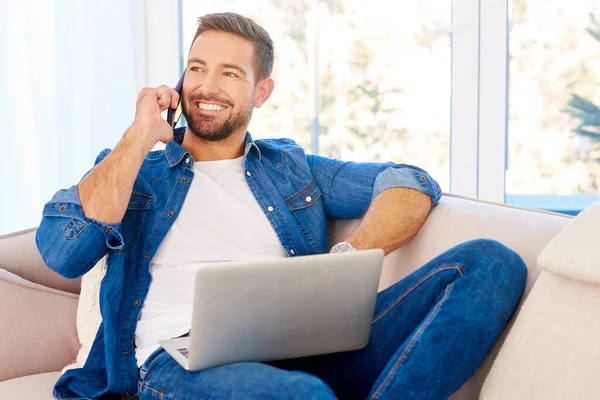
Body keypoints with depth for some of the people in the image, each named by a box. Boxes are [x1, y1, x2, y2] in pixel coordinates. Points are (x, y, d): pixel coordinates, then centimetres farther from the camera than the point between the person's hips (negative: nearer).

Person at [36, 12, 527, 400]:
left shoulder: (290, 166, 25)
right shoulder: (132, 167, 21)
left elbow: (413, 184, 13)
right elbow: (62, 254, 2)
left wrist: (345, 259, -7)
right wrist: (140, 138, 4)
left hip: (301, 352, 5)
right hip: (180, 357, -4)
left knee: (491, 263, -17)